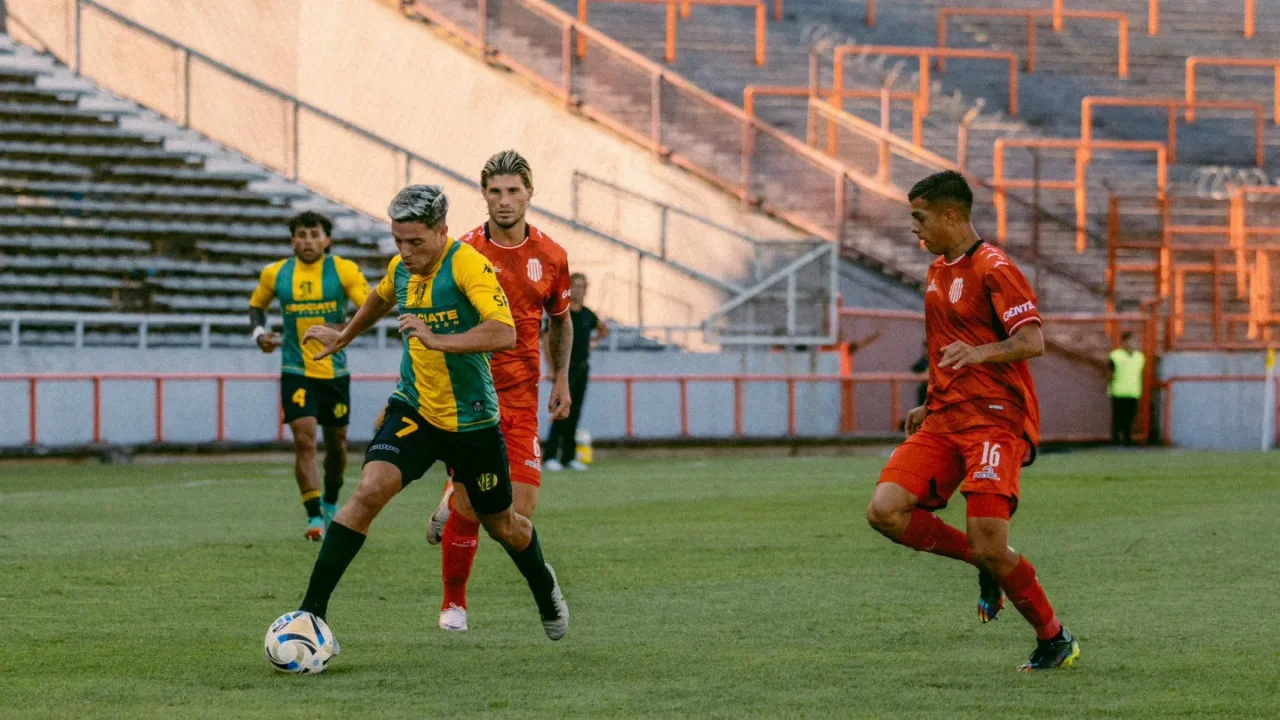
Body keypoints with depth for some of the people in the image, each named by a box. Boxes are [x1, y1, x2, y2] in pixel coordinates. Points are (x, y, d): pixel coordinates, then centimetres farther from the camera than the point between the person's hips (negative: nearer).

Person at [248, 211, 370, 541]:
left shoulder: (344, 271, -6)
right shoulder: (275, 274, 1)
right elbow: (256, 306, 18)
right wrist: (259, 332, -2)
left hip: (335, 372, 1)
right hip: (296, 372, -1)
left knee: (336, 443, 13)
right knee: (304, 440, -16)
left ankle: (330, 503, 39)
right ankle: (314, 517, -15)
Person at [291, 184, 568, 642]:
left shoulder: (466, 263, -20)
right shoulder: (400, 268, 0)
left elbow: (504, 333, -33)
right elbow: (380, 299, 27)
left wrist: (437, 339, -41)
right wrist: (343, 338, 40)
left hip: (472, 419, -3)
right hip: (413, 409, 3)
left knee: (501, 526, 14)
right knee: (369, 491, -21)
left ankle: (544, 587, 47)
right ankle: (312, 609, -20)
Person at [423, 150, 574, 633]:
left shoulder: (551, 257, 3)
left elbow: (560, 321, 19)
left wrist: (562, 379, 10)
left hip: (522, 397, 3)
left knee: (520, 510, -7)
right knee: (469, 510, -6)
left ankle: (455, 502, 27)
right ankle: (454, 602, 15)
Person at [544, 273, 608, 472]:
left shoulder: (587, 314, 10)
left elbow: (603, 330, 30)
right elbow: (548, 340, -10)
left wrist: (593, 341, 13)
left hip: (582, 368, 6)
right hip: (565, 368, -6)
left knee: (575, 413, 7)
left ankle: (569, 456, 12)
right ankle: (551, 456, -9)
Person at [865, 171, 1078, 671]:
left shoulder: (993, 269, -8)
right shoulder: (937, 272, 19)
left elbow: (1032, 342, -19)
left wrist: (981, 352, -36)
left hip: (995, 421, -8)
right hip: (944, 422, 8)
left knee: (988, 547, -15)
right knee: (885, 510, -13)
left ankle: (1055, 641, 7)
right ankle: (986, 566, 6)